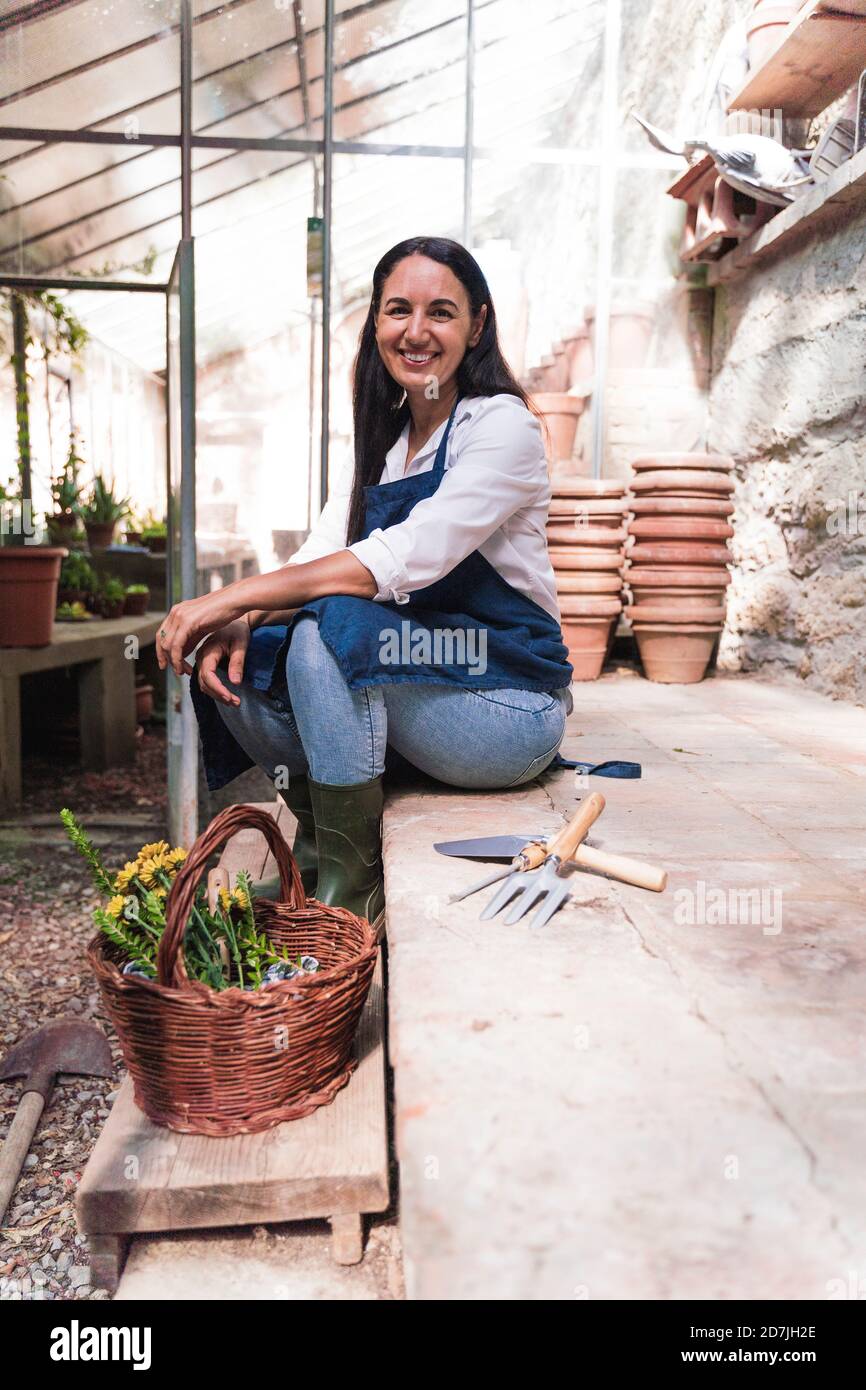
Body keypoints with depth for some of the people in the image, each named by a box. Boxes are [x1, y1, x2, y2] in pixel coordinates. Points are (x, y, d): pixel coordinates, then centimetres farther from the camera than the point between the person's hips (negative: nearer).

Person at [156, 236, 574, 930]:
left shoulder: (503, 425, -12)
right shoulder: (386, 439, 12)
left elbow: (404, 562, -25)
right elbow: (318, 558, 2)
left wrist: (232, 597, -25)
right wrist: (241, 622, -18)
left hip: (511, 706, -6)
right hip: (422, 695, 7)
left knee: (326, 625, -29)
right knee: (234, 667, -11)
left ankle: (351, 885, -15)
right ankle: (316, 844, 9)